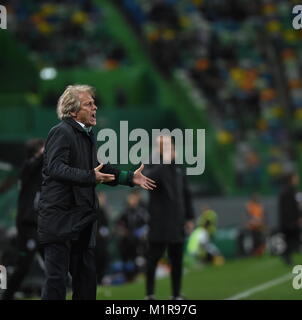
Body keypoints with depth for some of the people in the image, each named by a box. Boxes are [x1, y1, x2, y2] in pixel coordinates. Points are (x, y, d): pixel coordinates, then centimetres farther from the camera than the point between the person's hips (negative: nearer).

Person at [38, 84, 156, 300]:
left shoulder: (87, 134, 16)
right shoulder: (62, 132, -12)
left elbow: (100, 169, 27)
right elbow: (56, 168, -26)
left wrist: (130, 177, 19)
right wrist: (90, 176, -36)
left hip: (82, 218, 9)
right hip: (60, 218, -9)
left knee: (87, 277, 12)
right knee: (57, 276, -8)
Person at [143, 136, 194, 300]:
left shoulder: (178, 168, 14)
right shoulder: (155, 166, -4)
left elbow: (186, 194, 19)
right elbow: (150, 178, -28)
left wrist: (189, 217, 16)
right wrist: (165, 162, -32)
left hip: (176, 222, 5)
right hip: (159, 222, -5)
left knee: (176, 260, 7)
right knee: (154, 257, -3)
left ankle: (176, 294, 13)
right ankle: (150, 294, 3)